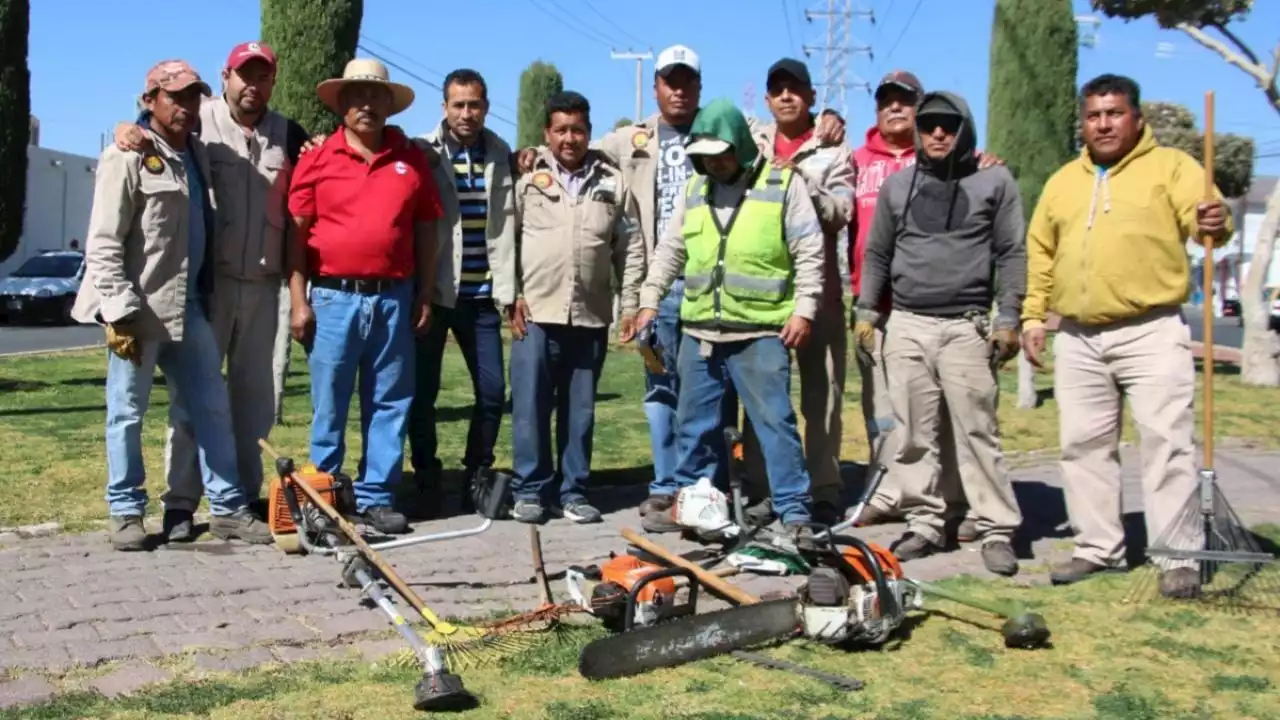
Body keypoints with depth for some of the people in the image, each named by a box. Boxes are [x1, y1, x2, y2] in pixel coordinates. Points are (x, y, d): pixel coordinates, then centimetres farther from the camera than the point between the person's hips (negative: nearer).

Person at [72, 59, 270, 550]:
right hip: (138, 309, -6)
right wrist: (118, 312, -17)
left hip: (188, 305, 7)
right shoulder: (127, 157, -8)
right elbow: (103, 245, -13)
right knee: (127, 413, 5)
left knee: (211, 405, 7)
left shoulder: (198, 154, 12)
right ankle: (126, 511, 16)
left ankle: (228, 507, 14)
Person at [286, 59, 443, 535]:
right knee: (329, 405, 4)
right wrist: (298, 301, -4)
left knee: (390, 403, 6)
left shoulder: (411, 159, 9)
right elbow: (297, 233, 2)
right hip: (333, 297, -2)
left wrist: (425, 296, 5)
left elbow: (426, 230, 10)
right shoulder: (317, 160, 3)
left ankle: (376, 497, 16)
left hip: (394, 299, 2)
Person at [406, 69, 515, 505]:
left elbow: (509, 226, 8)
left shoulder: (502, 156, 9)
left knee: (493, 391, 2)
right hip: (433, 291, -2)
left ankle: (478, 475, 20)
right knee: (423, 390, 4)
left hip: (482, 295, 3)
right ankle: (426, 480, 20)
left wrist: (509, 289, 3)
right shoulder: (422, 152, 0)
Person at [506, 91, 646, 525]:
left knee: (580, 409, 8)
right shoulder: (527, 179, 4)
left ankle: (573, 491, 17)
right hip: (535, 314, -1)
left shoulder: (612, 183, 8)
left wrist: (630, 305, 4)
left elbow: (630, 248, 8)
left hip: (591, 316, 2)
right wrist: (512, 299, -4)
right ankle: (529, 490, 11)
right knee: (530, 405, 0)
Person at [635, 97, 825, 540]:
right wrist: (650, 300, 14)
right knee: (694, 423, 12)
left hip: (761, 333, -5)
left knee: (775, 422, -4)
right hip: (699, 332, 5)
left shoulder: (783, 184, -1)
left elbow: (809, 253, -3)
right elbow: (670, 251, 20)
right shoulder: (694, 190, 14)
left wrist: (804, 309, -9)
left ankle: (794, 512, 4)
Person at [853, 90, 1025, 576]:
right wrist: (866, 311, 11)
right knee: (913, 435, 4)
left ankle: (997, 531, 2)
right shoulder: (897, 185, 15)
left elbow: (1011, 254, 3)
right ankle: (924, 523, 13)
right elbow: (877, 253, 18)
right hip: (906, 325, 3)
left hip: (966, 327, -3)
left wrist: (1007, 319, -4)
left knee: (977, 431, -5)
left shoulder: (994, 181, 7)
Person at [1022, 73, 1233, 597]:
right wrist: (1033, 315, 12)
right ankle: (1098, 546, 21)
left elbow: (1202, 214, -11)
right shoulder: (1063, 181, 17)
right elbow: (1040, 254, 19)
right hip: (1077, 339, 5)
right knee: (1084, 444, 9)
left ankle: (1178, 558, -1)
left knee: (1166, 441, -7)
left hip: (1151, 333, -5)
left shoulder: (1171, 166, 3)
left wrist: (1216, 224, -34)